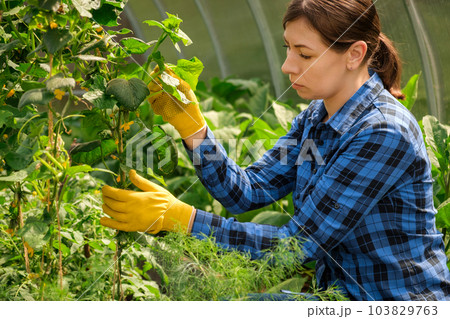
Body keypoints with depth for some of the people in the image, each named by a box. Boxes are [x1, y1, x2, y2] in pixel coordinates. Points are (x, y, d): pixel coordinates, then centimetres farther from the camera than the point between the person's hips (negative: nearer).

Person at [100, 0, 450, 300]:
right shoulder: (317, 117, 4)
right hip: (346, 295, 7)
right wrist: (188, 123, -12)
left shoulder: (384, 135, -24)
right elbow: (246, 191, 1)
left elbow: (302, 243, -24)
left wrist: (178, 217, -27)